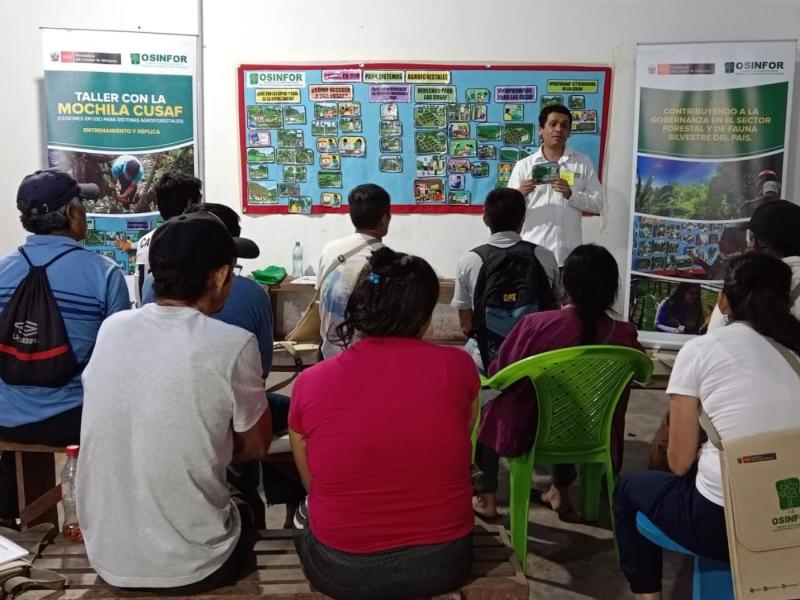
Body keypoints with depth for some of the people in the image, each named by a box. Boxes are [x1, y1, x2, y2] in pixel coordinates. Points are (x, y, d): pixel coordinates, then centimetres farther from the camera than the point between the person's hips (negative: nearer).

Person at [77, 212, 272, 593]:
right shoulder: (234, 346, -18)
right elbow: (255, 448, -3)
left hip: (105, 556, 4)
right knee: (247, 510, 28)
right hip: (189, 566, -4)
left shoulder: (111, 329, -4)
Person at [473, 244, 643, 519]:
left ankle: (487, 499, 32)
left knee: (493, 409, 29)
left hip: (531, 431, -3)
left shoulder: (535, 324, -25)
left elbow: (500, 375, -11)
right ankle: (561, 493, 45)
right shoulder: (624, 334, -17)